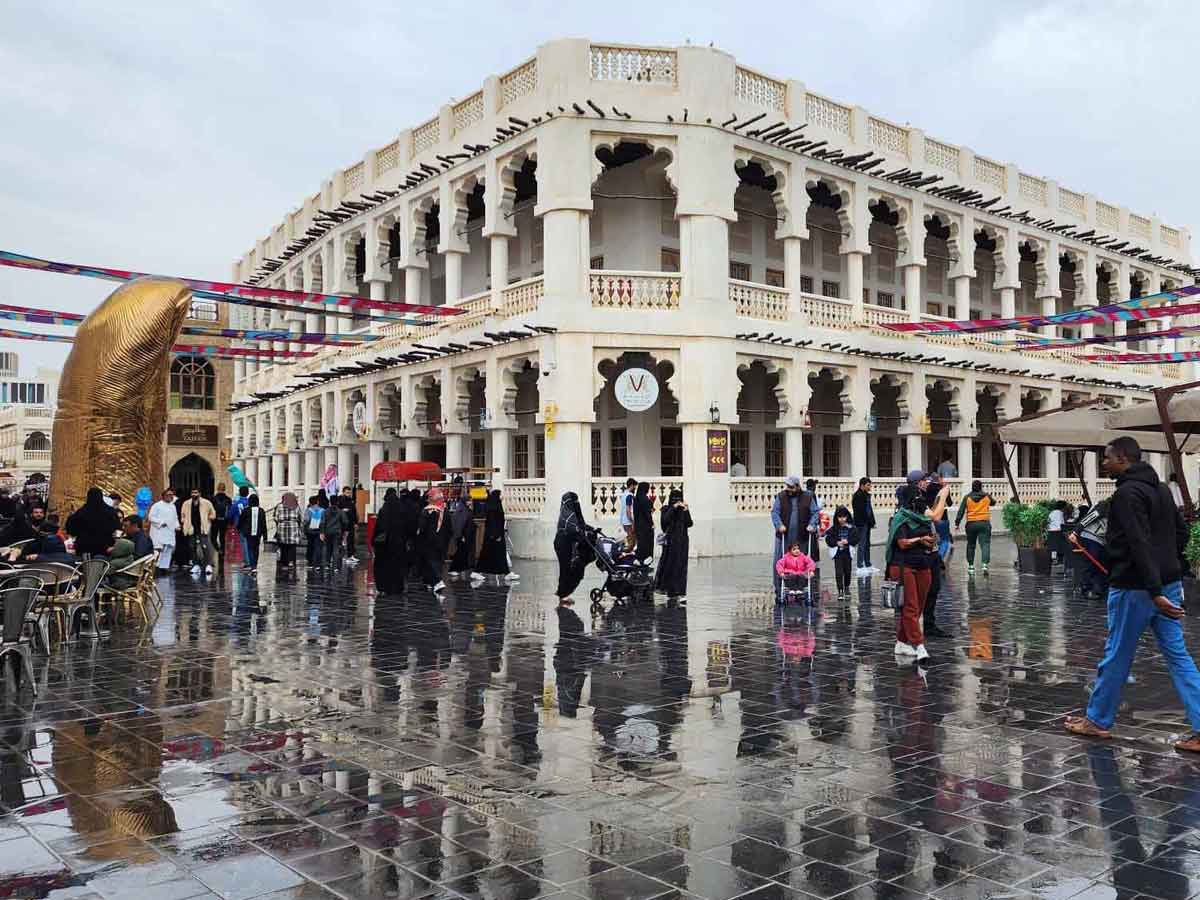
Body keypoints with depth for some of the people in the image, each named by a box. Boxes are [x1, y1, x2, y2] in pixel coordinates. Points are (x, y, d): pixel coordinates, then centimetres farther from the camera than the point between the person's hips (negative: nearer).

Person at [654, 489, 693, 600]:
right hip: (670, 540, -2)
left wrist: (686, 511, -17)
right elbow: (665, 520, -17)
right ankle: (663, 587, 7)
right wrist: (673, 508, -19)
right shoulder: (666, 509, 2)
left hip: (682, 541, 2)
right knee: (667, 564, -6)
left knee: (680, 565, 1)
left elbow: (689, 524, -4)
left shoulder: (684, 509, 7)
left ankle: (676, 591, 6)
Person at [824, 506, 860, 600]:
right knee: (839, 572, -7)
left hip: (847, 552, 1)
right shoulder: (833, 528, -2)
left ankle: (847, 588, 33)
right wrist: (836, 542, -14)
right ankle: (840, 591, -2)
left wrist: (848, 541, -14)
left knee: (847, 571, 11)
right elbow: (828, 538, 0)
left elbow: (857, 538, -1)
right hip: (837, 553, -1)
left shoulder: (851, 528, -2)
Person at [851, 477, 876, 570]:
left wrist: (872, 521, 14)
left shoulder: (867, 495, 15)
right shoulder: (857, 495, -12)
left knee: (867, 544, 14)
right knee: (862, 544, -7)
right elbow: (858, 510, -18)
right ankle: (860, 565, -3)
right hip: (861, 523, -9)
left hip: (867, 523, 9)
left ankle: (868, 564, 21)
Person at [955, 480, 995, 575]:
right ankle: (985, 564, -25)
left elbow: (961, 511, -3)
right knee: (985, 544, -6)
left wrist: (957, 523, 1)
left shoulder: (967, 497, 0)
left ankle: (971, 566, 18)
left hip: (971, 524, 1)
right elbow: (993, 502, 25)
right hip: (984, 523, -1)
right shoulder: (987, 496, 2)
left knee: (971, 545, 13)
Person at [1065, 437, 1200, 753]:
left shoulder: (1128, 493, -17)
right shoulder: (1161, 489, 12)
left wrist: (1154, 591, -27)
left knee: (1117, 656, 5)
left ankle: (1097, 720, 18)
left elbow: (1140, 545, -24)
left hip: (1136, 588, -8)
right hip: (1169, 582, 9)